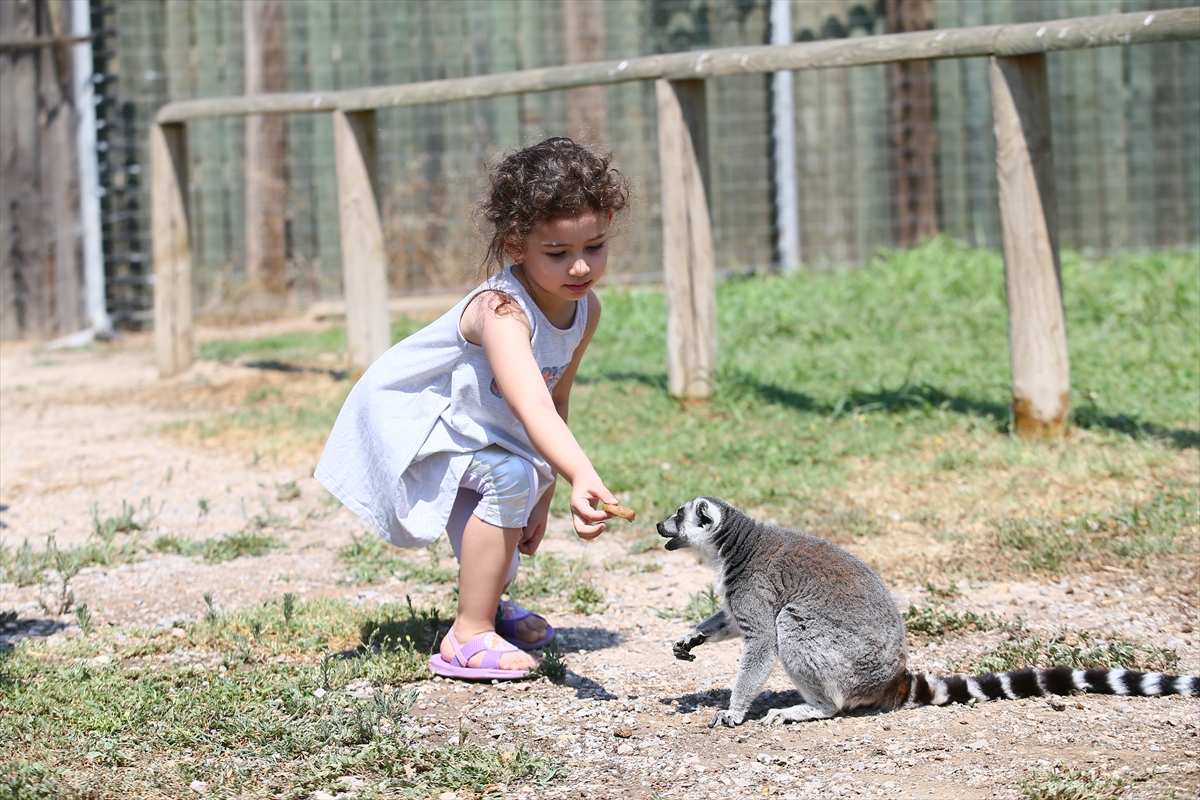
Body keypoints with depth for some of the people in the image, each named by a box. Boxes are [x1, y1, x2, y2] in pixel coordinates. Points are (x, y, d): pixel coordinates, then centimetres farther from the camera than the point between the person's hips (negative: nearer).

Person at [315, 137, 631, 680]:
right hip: (406, 422, -9)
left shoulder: (585, 310, -13)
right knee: (510, 476, -27)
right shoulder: (501, 310, -39)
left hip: (471, 425, 9)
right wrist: (581, 479, -69)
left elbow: (555, 400, 0)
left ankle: (486, 605, 44)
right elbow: (532, 407, -54)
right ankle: (468, 637, -17)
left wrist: (541, 500, 1)